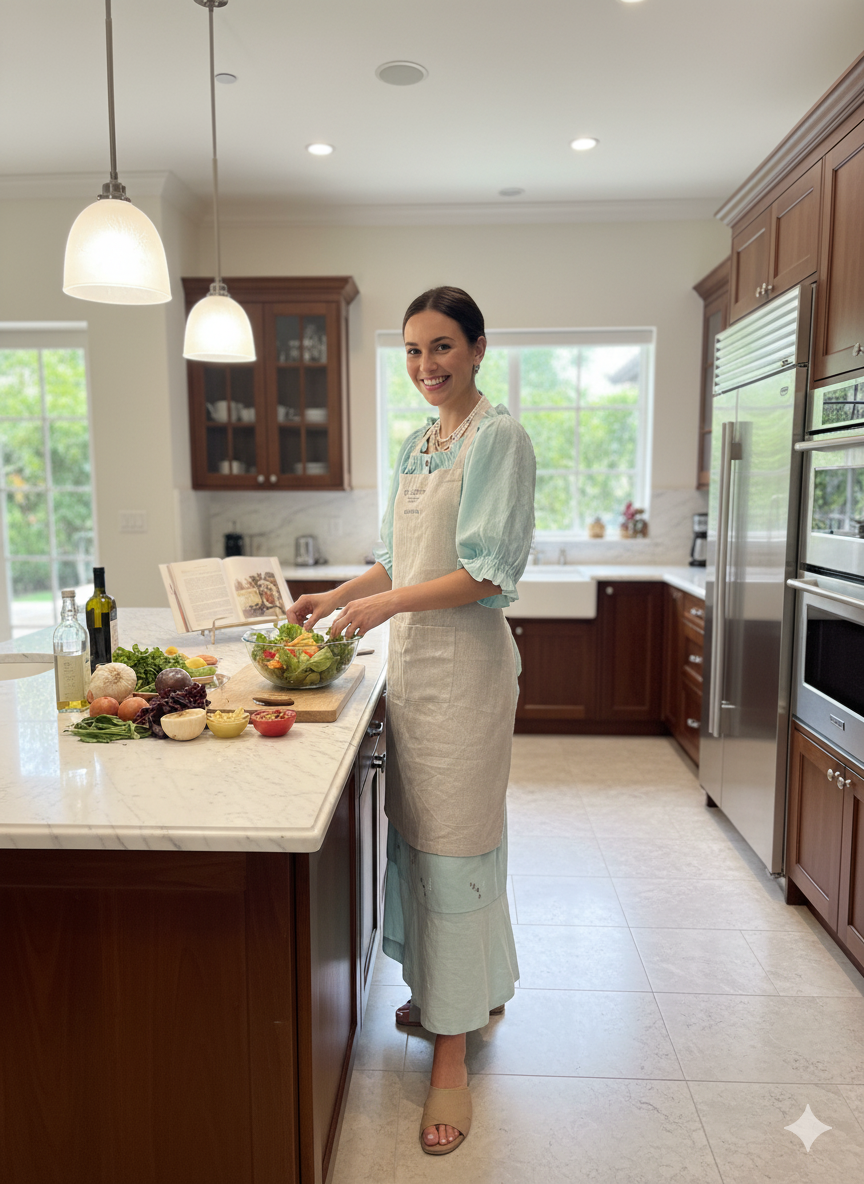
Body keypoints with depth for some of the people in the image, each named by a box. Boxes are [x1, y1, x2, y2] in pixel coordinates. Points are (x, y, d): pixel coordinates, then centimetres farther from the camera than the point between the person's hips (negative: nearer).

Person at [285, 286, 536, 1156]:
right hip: (412, 659, 8)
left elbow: (490, 573, -16)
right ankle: (458, 990, 37)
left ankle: (451, 1056, 12)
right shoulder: (416, 445, 15)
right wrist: (337, 596, 11)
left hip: (464, 660, -8)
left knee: (453, 839, -2)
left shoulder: (498, 438, -9)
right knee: (417, 828, 15)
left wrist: (390, 603, -21)